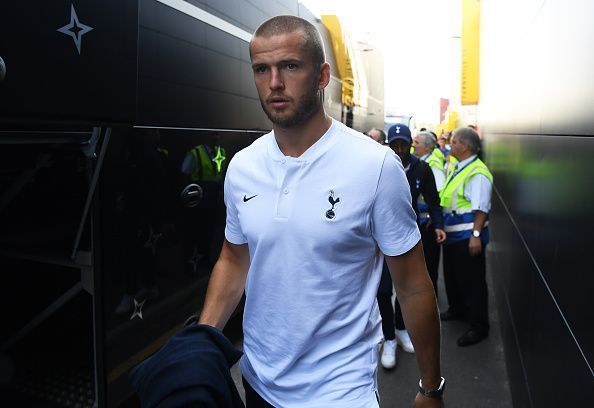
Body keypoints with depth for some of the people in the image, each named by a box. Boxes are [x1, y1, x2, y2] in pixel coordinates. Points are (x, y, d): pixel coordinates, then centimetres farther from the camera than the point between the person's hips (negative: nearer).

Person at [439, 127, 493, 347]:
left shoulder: (477, 173, -18)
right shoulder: (456, 168, 11)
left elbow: (481, 208, -23)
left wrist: (476, 235, -28)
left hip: (468, 236, -10)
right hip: (452, 232, 10)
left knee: (471, 280, 1)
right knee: (451, 274, 23)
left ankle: (478, 327, 15)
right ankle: (457, 309, 44)